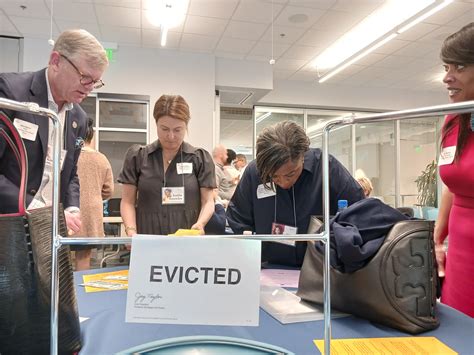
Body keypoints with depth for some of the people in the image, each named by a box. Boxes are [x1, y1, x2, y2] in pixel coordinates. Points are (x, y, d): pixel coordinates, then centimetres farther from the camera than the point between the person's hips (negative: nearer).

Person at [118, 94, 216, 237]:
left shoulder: (200, 158, 5)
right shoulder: (137, 157, 6)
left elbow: (208, 201, 3)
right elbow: (128, 201, 6)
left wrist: (200, 223, -15)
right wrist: (131, 230, -10)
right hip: (146, 239, 1)